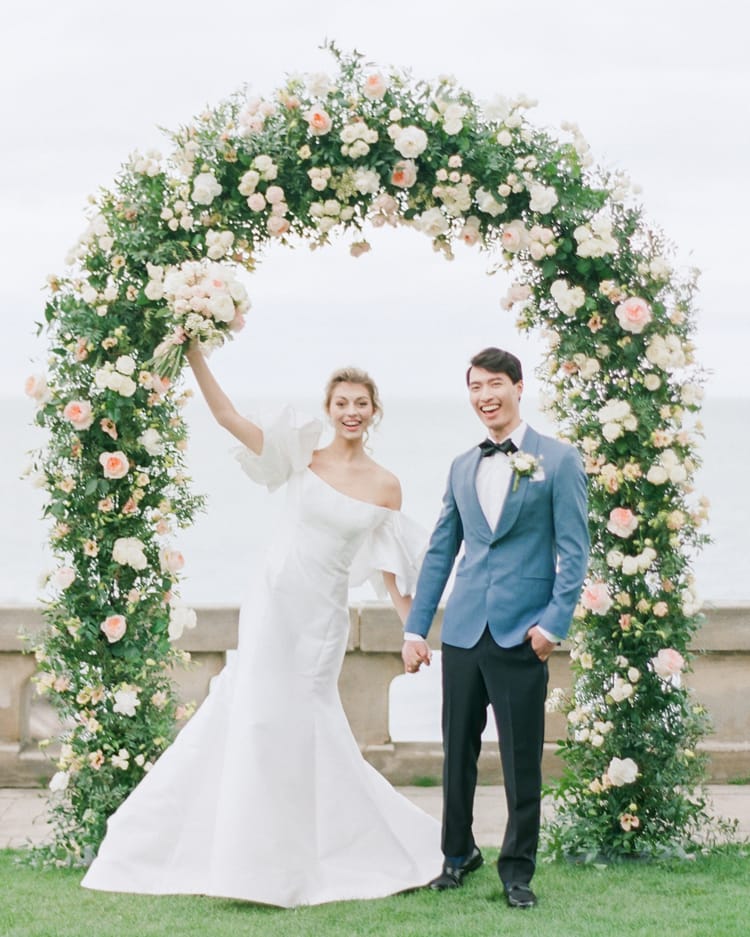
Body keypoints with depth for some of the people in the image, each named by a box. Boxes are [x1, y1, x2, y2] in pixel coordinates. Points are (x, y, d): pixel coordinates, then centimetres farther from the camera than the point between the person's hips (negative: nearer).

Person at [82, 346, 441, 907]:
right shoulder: (303, 457, 0)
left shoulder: (386, 487, 2)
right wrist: (195, 353, -12)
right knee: (255, 714, -1)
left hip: (323, 617, 0)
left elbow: (391, 567, 8)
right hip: (275, 602, 0)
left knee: (300, 723, 2)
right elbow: (226, 415, -5)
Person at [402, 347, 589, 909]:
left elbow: (573, 549, -3)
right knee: (458, 751, 11)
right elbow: (440, 551, 16)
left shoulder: (558, 461, 0)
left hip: (522, 632, -4)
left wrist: (555, 621, -12)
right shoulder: (462, 468, 13)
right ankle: (458, 854, 27)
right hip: (463, 630, 4)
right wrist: (416, 627, 11)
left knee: (522, 758, 1)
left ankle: (518, 869, 13)